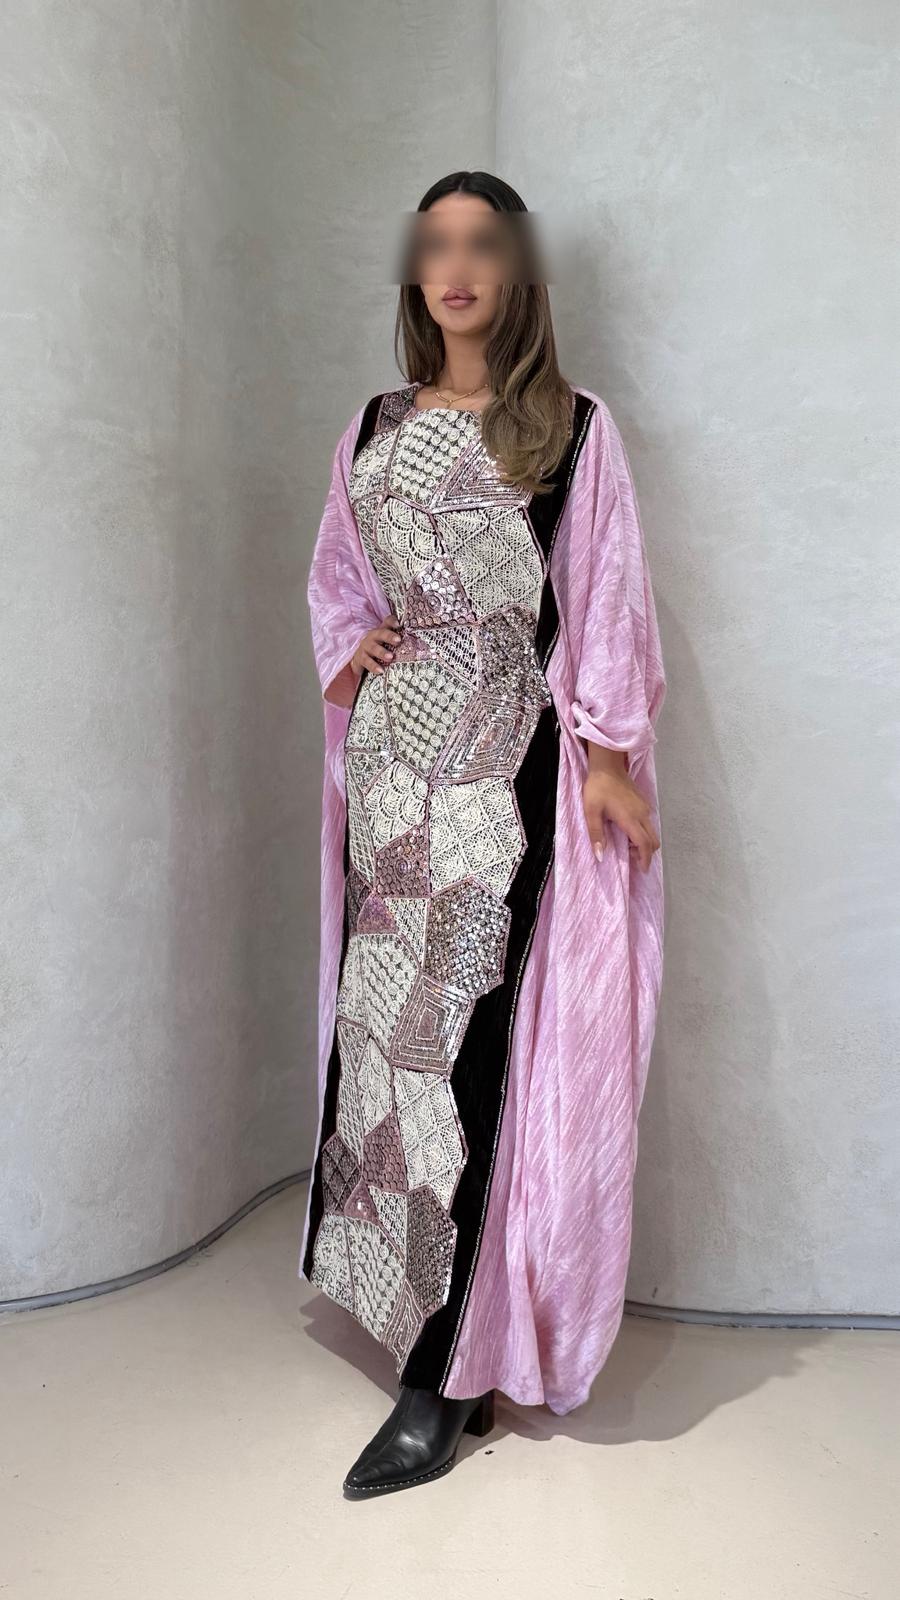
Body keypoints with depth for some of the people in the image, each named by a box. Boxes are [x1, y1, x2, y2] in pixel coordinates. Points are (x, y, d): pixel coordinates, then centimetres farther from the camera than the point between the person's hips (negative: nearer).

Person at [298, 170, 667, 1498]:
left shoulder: (574, 428, 3)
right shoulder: (374, 428, 15)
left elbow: (604, 599, -1)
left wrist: (605, 753, -8)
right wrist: (351, 645, 1)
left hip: (503, 755, -5)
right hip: (391, 750, 5)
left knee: (467, 1023, -8)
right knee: (383, 1011, 7)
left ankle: (452, 1370, 3)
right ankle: (410, 1285, 26)